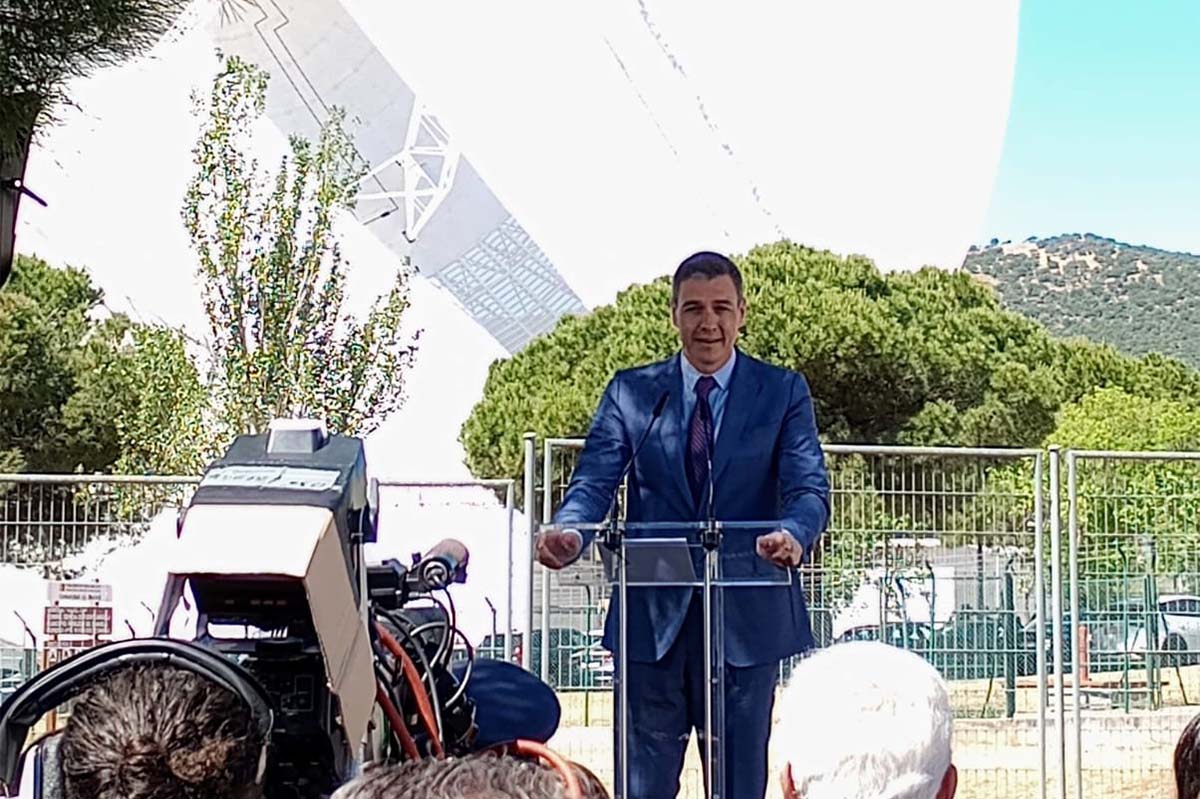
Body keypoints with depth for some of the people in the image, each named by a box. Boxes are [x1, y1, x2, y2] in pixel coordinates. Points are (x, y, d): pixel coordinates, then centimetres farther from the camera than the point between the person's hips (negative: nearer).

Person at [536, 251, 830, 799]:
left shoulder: (783, 393, 4)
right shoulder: (630, 392, 6)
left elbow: (809, 486, -8)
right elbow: (594, 479, -3)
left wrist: (794, 534, -32)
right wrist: (570, 531, -27)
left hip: (746, 615, -1)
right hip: (653, 612, 1)